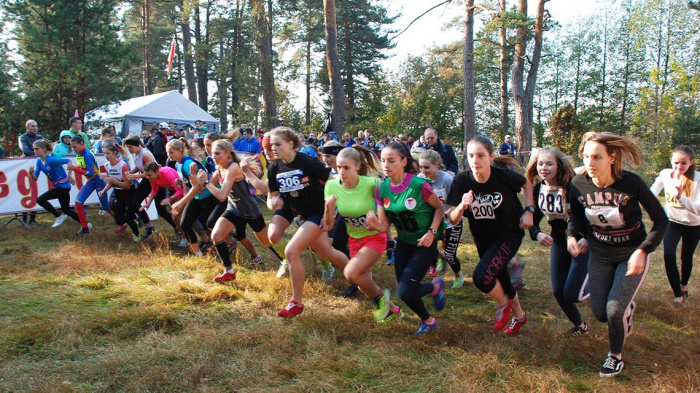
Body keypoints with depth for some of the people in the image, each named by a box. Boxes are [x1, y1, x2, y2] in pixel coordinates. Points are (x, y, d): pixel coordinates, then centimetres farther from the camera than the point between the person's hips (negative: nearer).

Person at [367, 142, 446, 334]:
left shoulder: (419, 185, -24)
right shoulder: (382, 189, -8)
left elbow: (439, 208, -7)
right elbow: (384, 226, -8)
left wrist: (432, 232, -19)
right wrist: (374, 224, -29)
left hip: (424, 244, -5)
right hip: (403, 243, 6)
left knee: (405, 291, -13)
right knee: (405, 291, 11)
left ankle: (435, 286, 18)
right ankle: (428, 321, 39)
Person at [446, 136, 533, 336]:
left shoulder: (504, 175, -22)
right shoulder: (461, 181, -18)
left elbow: (526, 184, 2)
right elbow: (453, 219, -15)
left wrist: (529, 210, -8)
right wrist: (462, 206, -35)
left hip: (509, 234, -4)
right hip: (483, 238, 4)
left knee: (481, 276, -23)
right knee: (500, 280, 20)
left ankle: (503, 304, 10)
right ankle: (519, 316, 50)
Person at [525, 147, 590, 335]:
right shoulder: (537, 189, -7)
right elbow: (533, 219, 2)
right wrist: (537, 234, -19)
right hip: (559, 242, 6)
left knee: (571, 294, -11)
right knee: (558, 292, 8)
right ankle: (580, 325, 36)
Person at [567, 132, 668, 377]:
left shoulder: (631, 183, -25)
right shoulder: (579, 184, -16)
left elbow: (661, 220, -15)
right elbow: (576, 215, 4)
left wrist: (642, 251, -26)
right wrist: (572, 235, -16)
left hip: (631, 254, -3)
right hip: (600, 254, 4)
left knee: (614, 310, -12)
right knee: (600, 313, 7)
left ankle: (616, 356, 19)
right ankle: (627, 305, 45)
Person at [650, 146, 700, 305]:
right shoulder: (665, 174, -15)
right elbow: (651, 194, -5)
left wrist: (680, 198, -48)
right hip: (672, 222, 1)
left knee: (686, 257, 15)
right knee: (668, 256, -15)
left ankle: (684, 285, 45)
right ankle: (678, 294, 1)